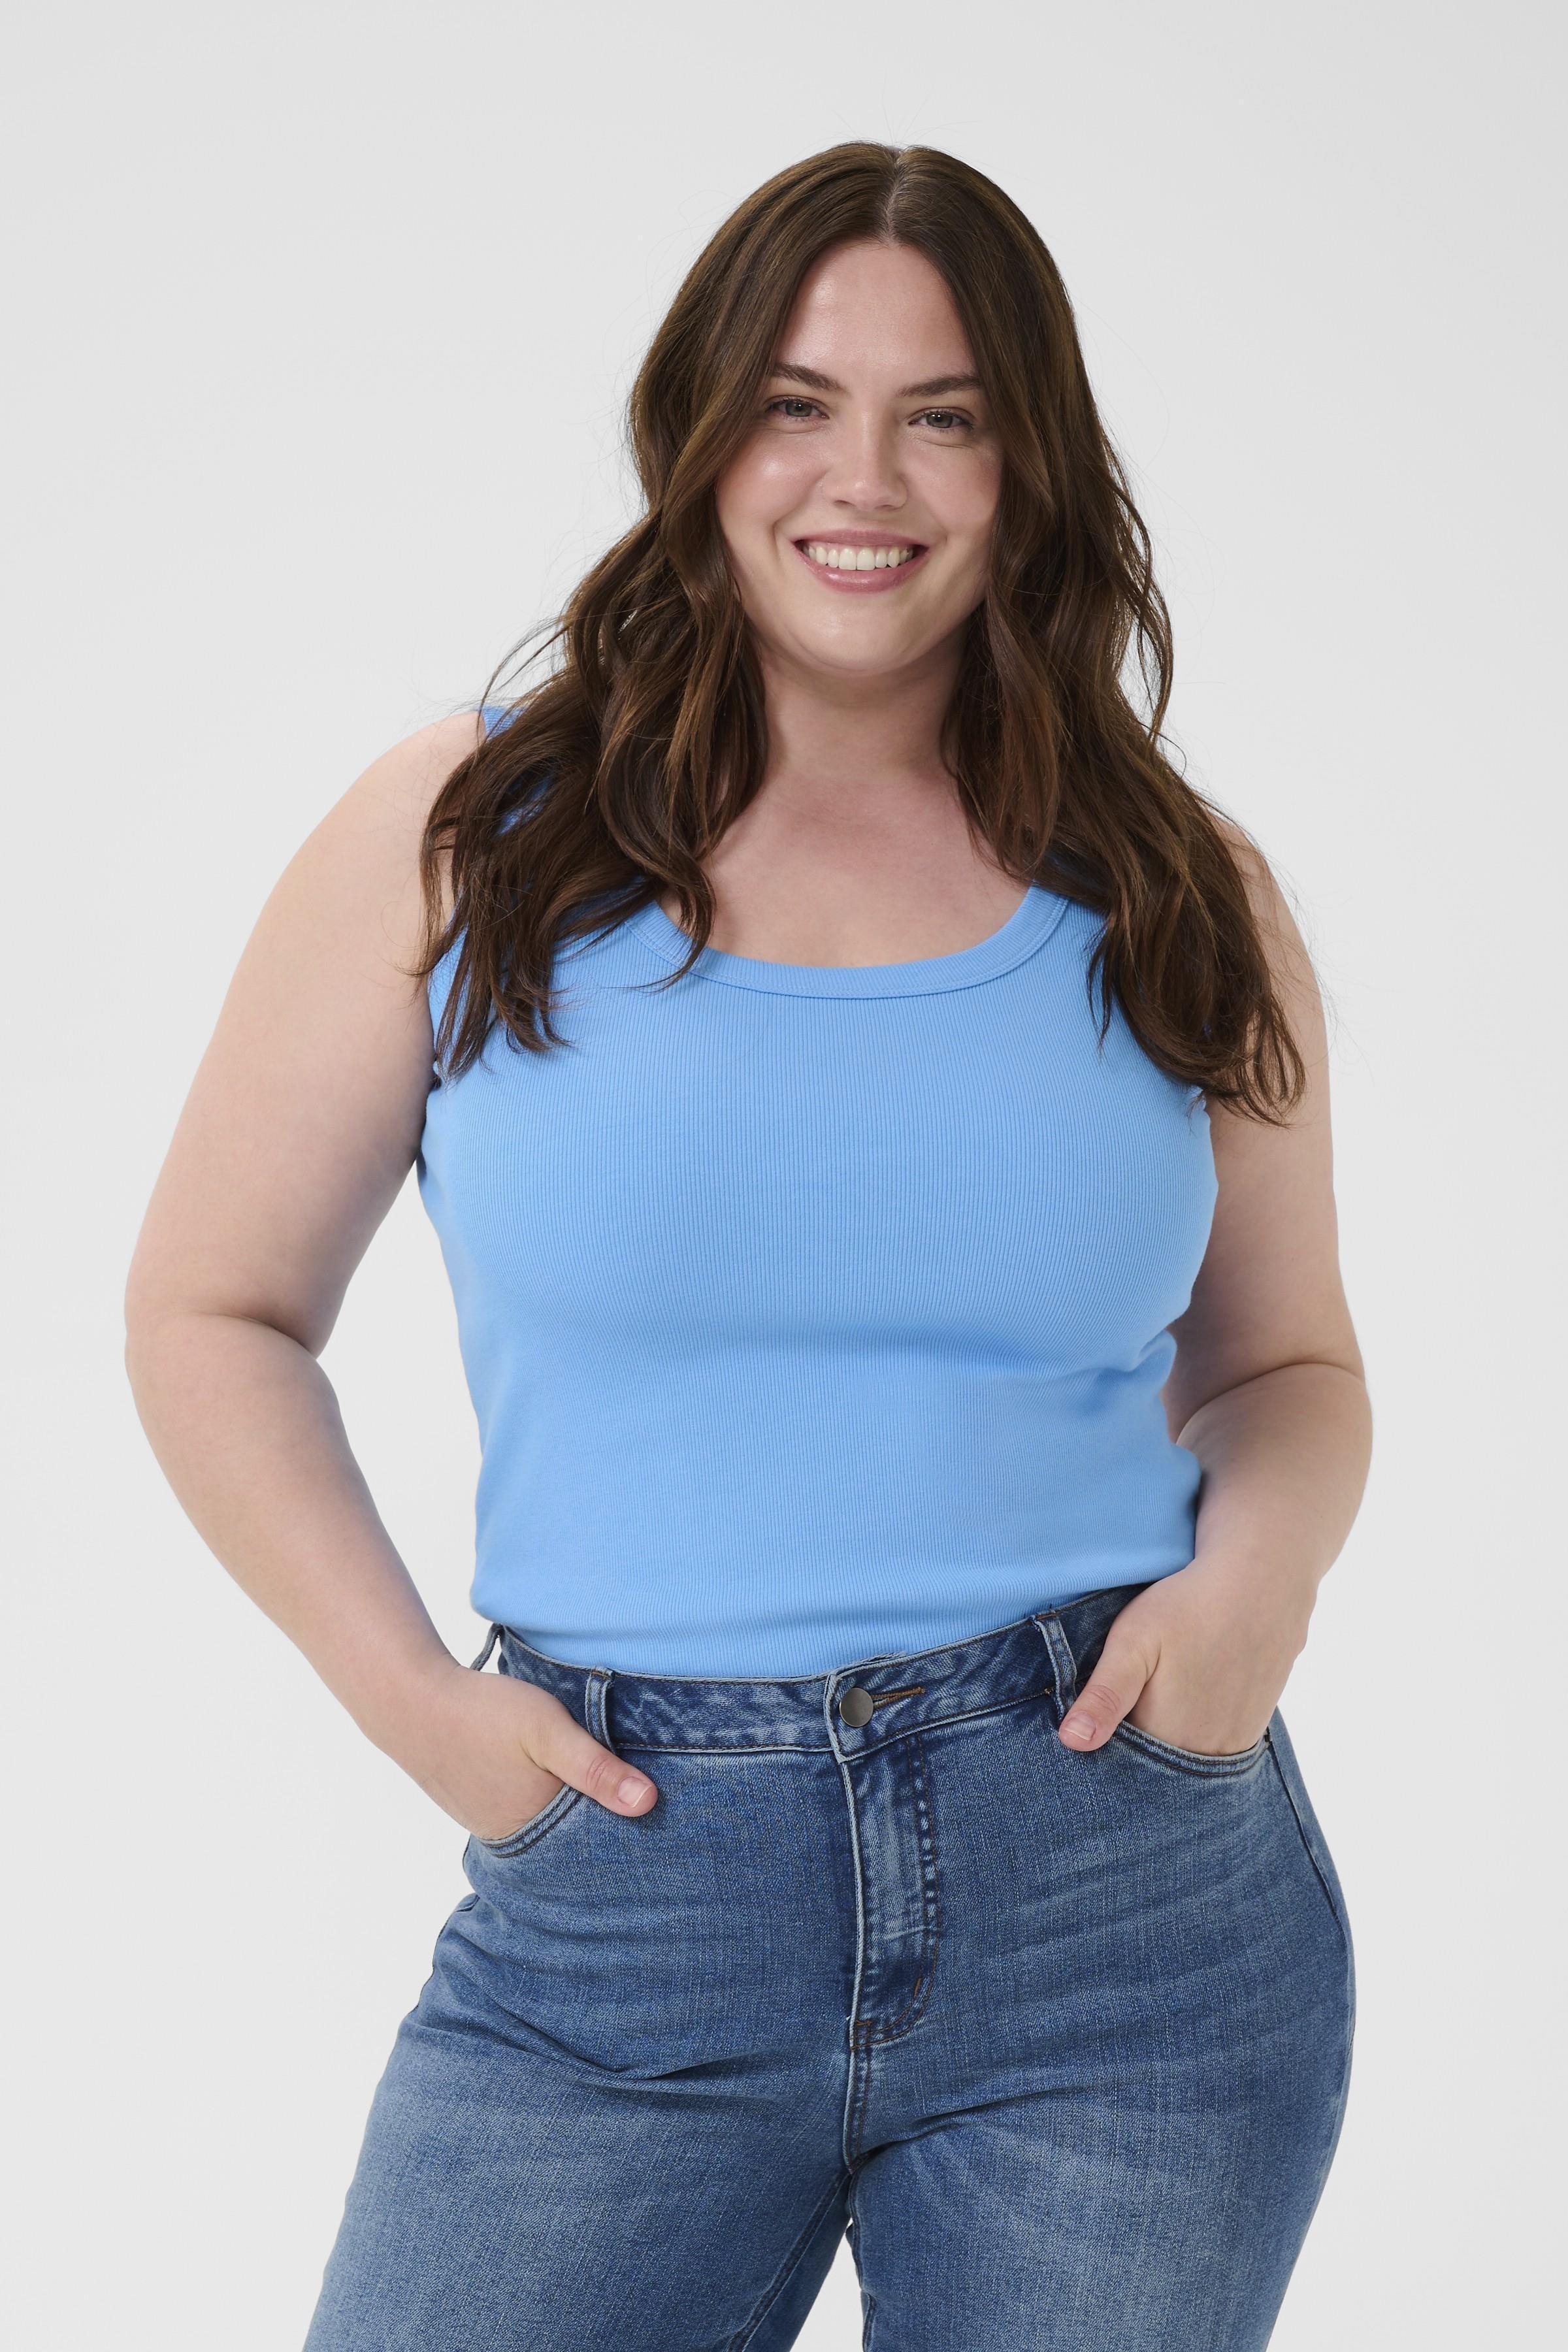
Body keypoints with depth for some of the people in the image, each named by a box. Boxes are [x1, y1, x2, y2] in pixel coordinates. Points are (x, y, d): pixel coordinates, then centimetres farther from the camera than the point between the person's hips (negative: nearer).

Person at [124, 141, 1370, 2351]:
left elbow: (1288, 1362, 16)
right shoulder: (467, 833, 1)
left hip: (1141, 1915, 2)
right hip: (615, 1917, -1)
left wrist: (1259, 1575, -5)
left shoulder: (1178, 894, 6)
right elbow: (215, 1315, 6)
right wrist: (404, 1687, -7)